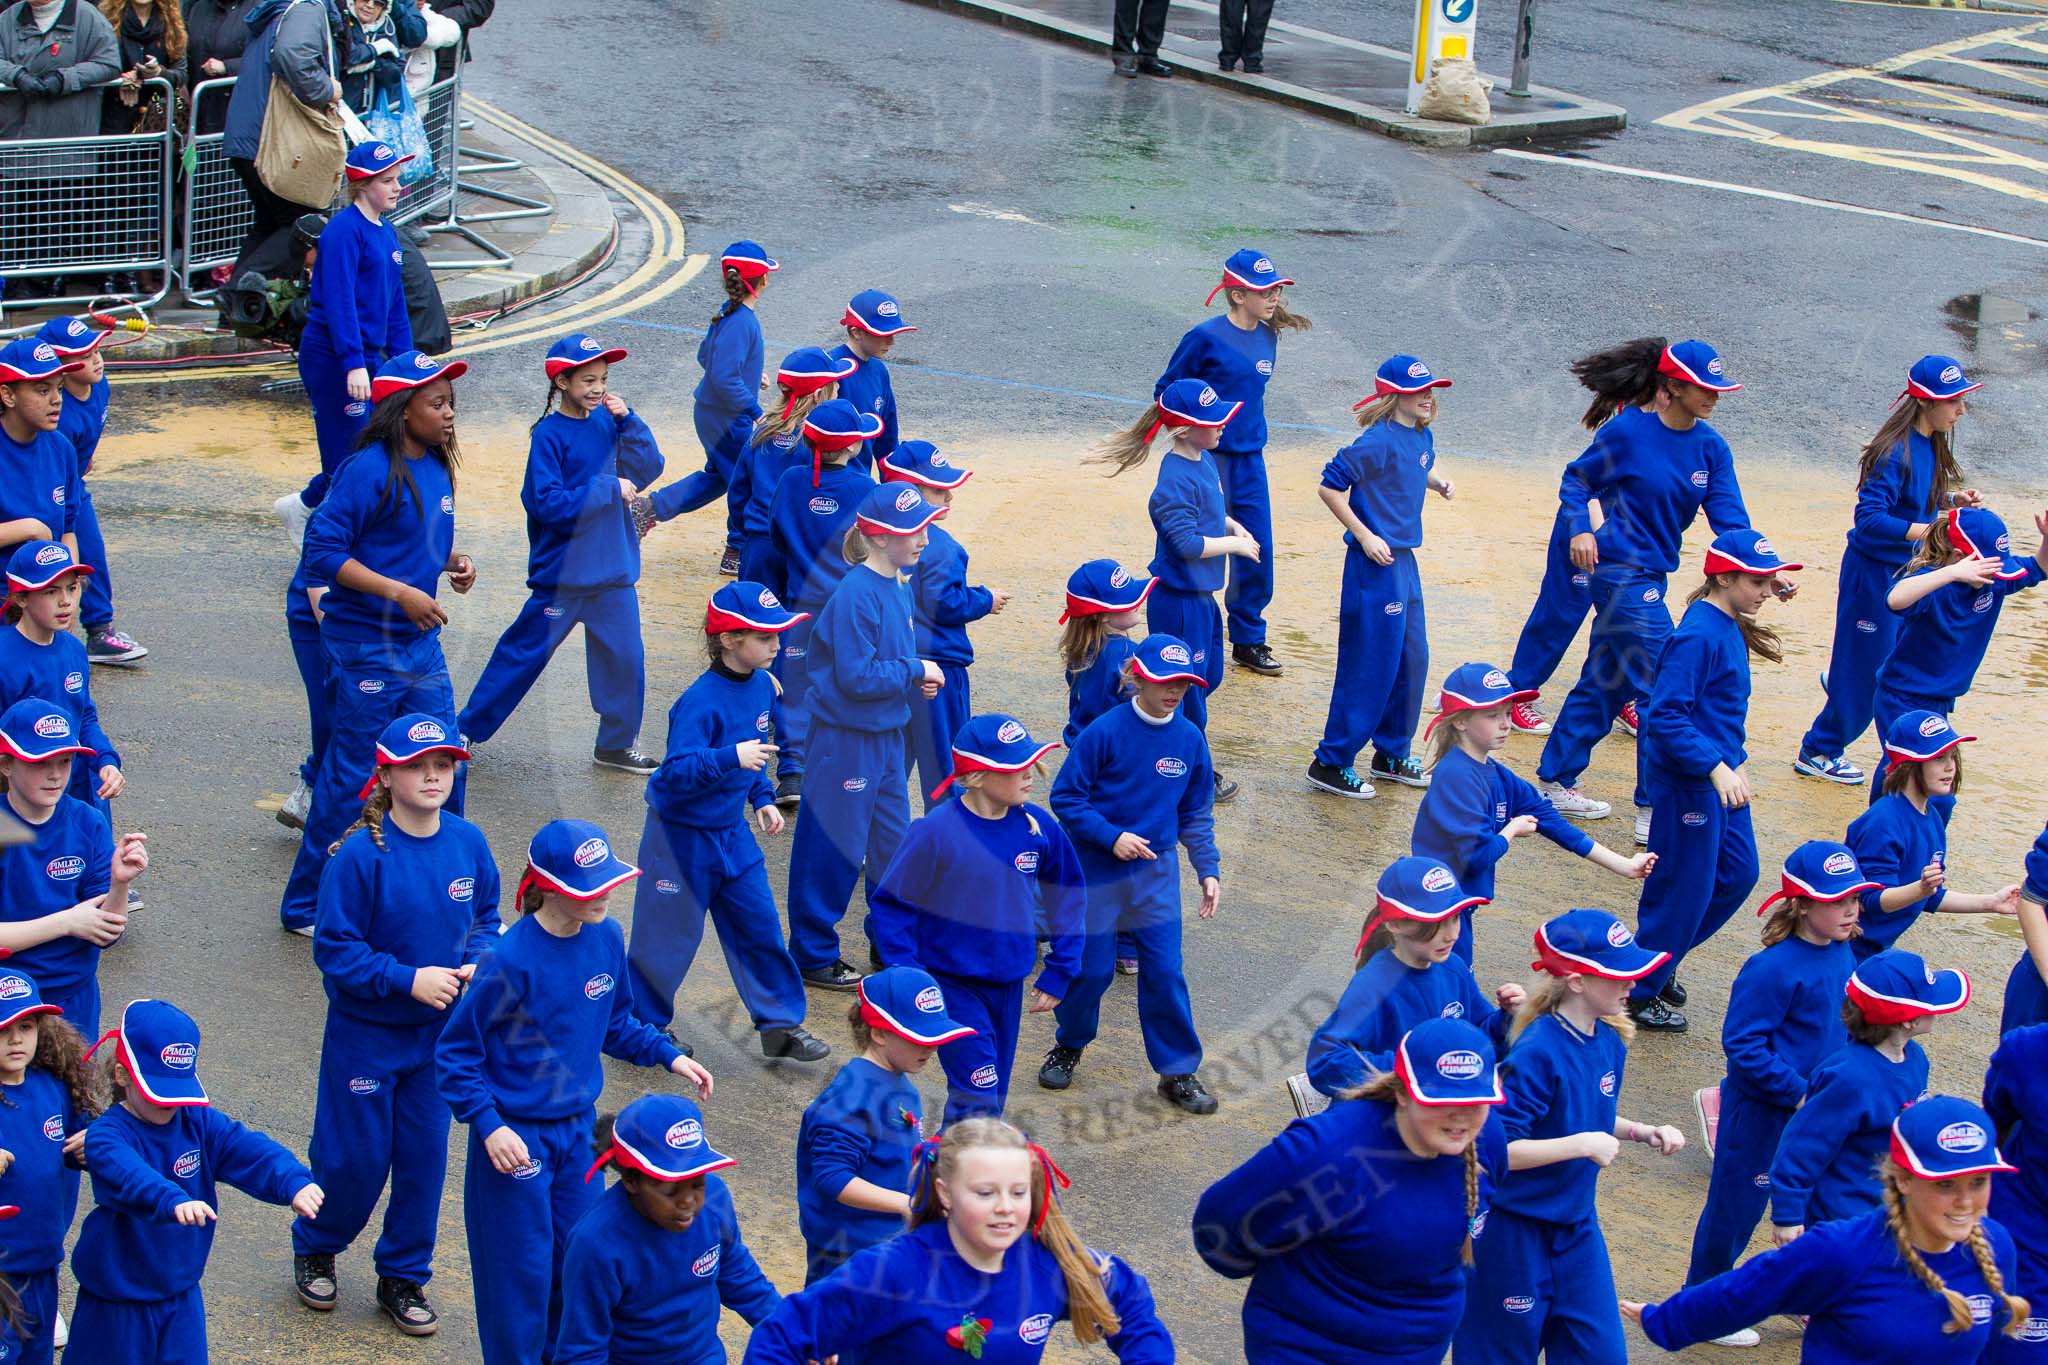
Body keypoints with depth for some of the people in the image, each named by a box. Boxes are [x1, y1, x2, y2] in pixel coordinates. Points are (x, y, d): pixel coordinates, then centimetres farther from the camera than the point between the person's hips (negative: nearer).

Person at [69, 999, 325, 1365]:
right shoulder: (107, 1134, -21)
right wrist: (172, 1200, -63)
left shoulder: (200, 1122, -4)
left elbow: (250, 1149, -20)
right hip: (116, 1303, -4)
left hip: (182, 1296, 5)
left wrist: (295, 1182, -40)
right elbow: (128, 1172, -43)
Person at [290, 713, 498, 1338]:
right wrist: (408, 979, -23)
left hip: (439, 1032, 4)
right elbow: (334, 948, -17)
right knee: (356, 1157, 7)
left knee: (424, 1157, 10)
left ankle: (404, 1278, 28)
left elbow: (486, 918, 8)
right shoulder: (360, 854, -20)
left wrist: (478, 963, -12)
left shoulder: (468, 843, -6)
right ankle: (315, 1248, 36)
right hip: (365, 1034, -4)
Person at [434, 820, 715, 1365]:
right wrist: (489, 1125, -22)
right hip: (517, 1136, -6)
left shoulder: (605, 938, -5)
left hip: (578, 1127, 6)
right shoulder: (510, 961, -24)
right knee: (521, 1268, 4)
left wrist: (668, 1055, 3)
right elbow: (455, 1053, -15)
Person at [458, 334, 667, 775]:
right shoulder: (549, 435, -13)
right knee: (524, 653, 5)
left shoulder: (607, 422, 4)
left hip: (614, 569, 5)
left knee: (624, 656, 6)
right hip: (562, 570, -5)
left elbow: (647, 469, 2)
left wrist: (627, 420, -10)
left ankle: (617, 744, 21)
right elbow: (549, 504, -19)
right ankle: (468, 728, 19)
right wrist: (608, 488, -18)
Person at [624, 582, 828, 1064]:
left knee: (759, 926, 10)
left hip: (730, 832, 8)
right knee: (669, 933, 7)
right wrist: (729, 758, -42)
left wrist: (762, 798, 13)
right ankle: (644, 1023, 26)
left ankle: (780, 1024, 20)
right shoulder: (701, 701, -26)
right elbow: (677, 771, -32)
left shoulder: (761, 686, 0)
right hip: (682, 837, -7)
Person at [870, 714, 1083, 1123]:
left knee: (990, 1097, 14)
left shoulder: (1038, 826, -6)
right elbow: (892, 905, -10)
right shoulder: (935, 832, -18)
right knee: (977, 1096, -11)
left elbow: (1067, 900, 7)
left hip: (1008, 985, 5)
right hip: (951, 984, -5)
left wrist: (1059, 972, 4)